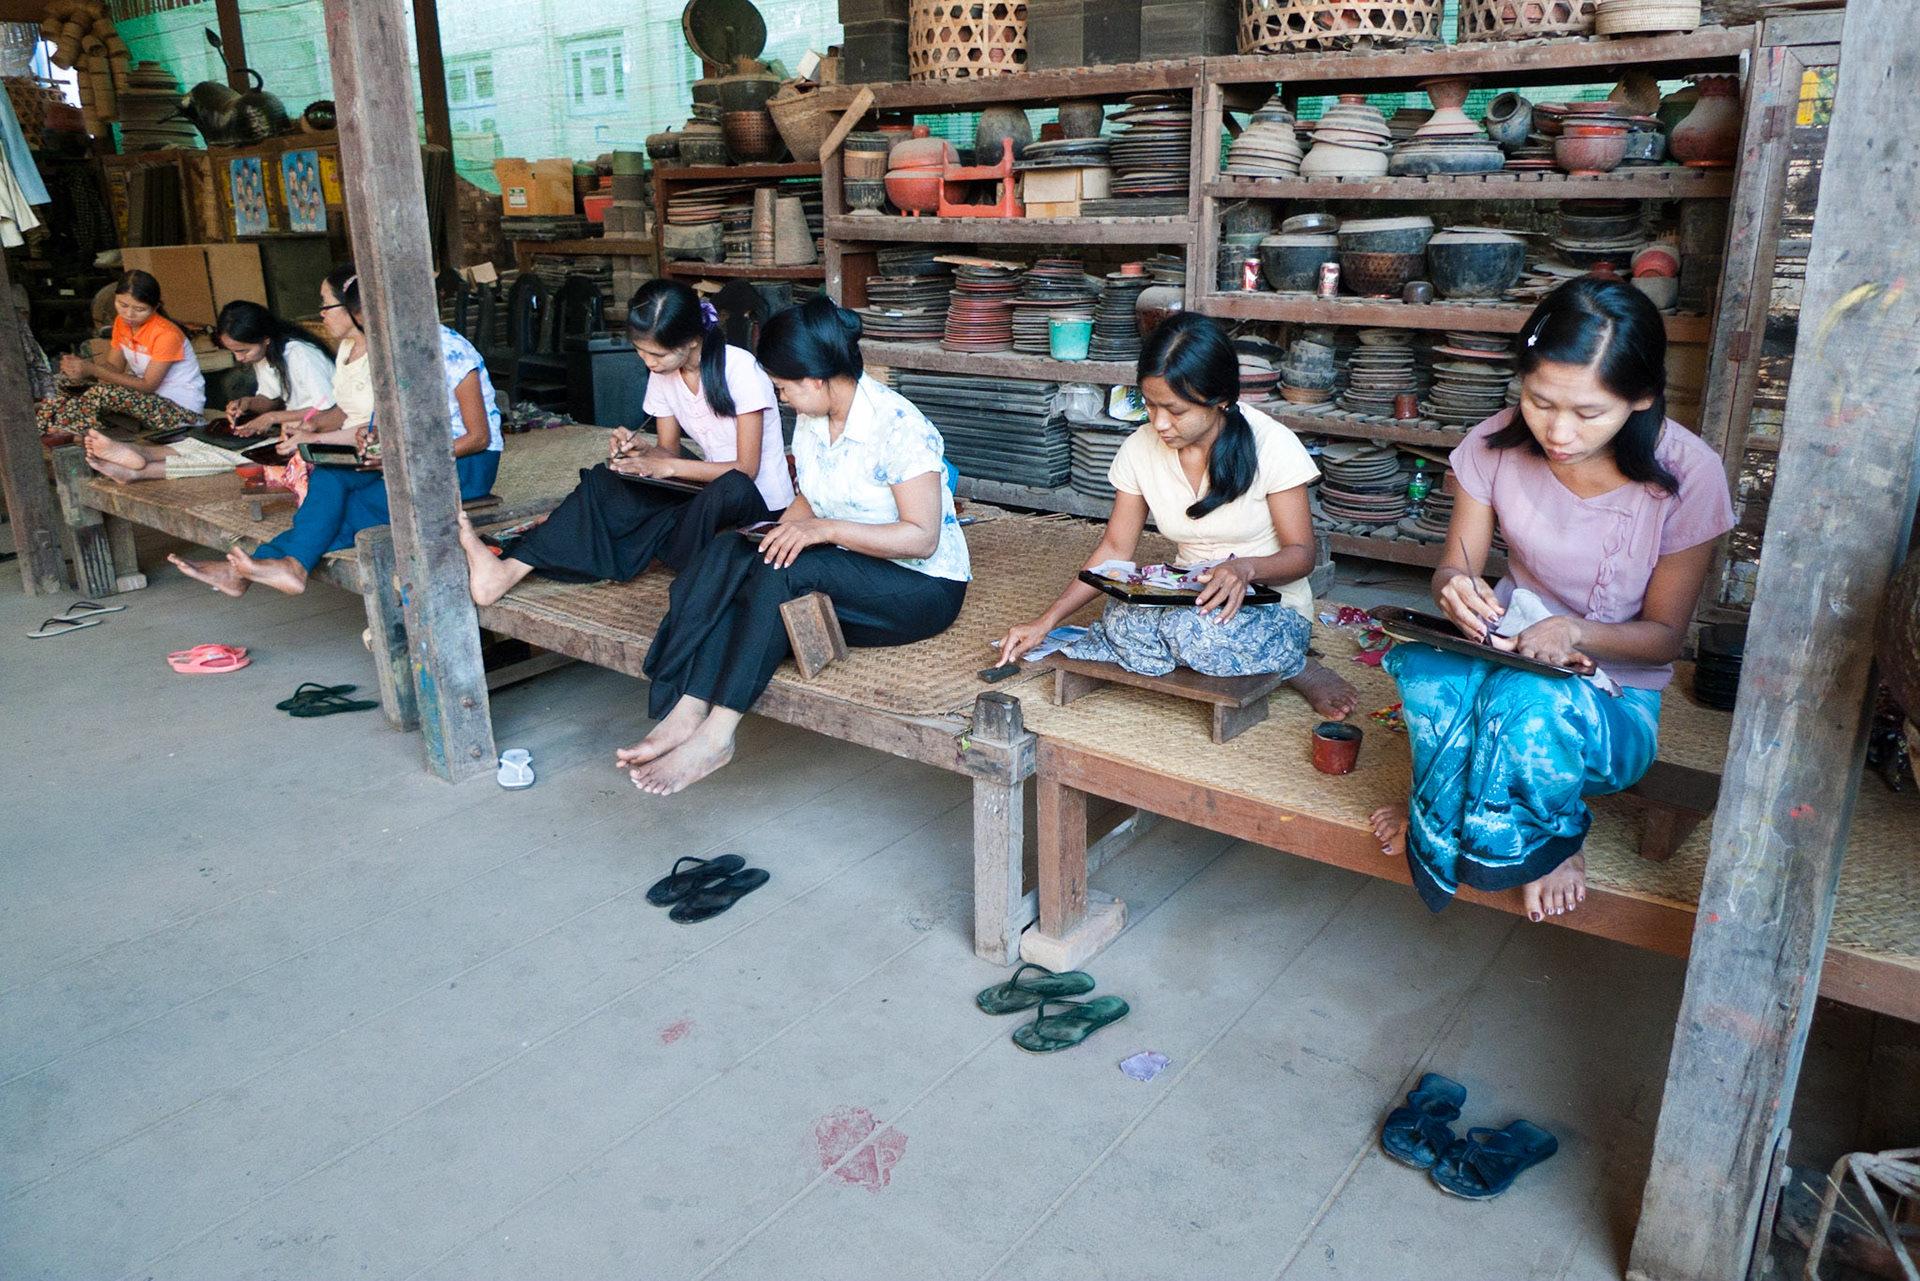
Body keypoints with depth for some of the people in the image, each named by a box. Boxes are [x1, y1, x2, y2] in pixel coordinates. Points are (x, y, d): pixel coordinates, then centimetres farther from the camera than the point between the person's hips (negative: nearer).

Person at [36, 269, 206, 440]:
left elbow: (148, 385, -20)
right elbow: (114, 367, 4)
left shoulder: (166, 334, -20)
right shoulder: (122, 322, 4)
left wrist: (93, 370, -24)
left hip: (182, 409, -8)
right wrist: (82, 366, -18)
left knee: (104, 393, -26)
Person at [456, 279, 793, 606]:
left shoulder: (739, 369, -18)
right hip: (707, 491, 6)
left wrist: (666, 466, -24)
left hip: (759, 500, -6)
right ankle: (507, 571, -25)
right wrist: (637, 452, -15)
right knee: (604, 480, -13)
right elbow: (668, 450, 9)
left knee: (730, 488, -42)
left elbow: (746, 468, -18)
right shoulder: (663, 373, 3)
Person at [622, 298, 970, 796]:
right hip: (842, 577, 8)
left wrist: (825, 530, -28)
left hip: (922, 588, -7)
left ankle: (715, 733, -30)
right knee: (729, 551, -18)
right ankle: (685, 713, -31)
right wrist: (779, 533, -4)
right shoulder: (810, 421, 5)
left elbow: (922, 538, -22)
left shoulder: (899, 427, -19)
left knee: (787, 571, -33)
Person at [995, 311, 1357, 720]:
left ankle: (1300, 668, -7)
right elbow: (1115, 549, 3)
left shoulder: (1272, 445, -14)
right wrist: (1045, 622, -8)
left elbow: (1301, 553, -8)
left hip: (1272, 610, -3)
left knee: (1194, 627, -36)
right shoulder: (1141, 449, -3)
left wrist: (1246, 568, -31)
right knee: (1121, 620, -31)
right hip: (1187, 603, 3)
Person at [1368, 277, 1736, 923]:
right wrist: (1456, 590, -26)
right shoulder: (1498, 445, -9)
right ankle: (1544, 845, -7)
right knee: (1427, 668, -34)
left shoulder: (1688, 475, -15)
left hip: (1615, 695, -2)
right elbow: (1454, 570, 0)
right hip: (1507, 655, 3)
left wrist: (1576, 632, -29)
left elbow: (1664, 634, -7)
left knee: (1528, 701, -39)